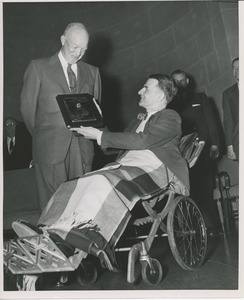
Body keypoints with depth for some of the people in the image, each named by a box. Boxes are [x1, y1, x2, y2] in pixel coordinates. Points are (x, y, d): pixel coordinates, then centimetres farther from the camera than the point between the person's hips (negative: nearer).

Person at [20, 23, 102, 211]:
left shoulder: (92, 72, 17)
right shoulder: (39, 67, 7)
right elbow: (28, 107, 7)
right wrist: (41, 136, 7)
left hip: (82, 148, 3)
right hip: (51, 147, -2)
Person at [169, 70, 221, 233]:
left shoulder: (200, 98, 14)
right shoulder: (172, 104, 16)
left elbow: (211, 121, 6)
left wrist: (214, 144, -6)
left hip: (204, 150, -1)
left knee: (206, 190, -5)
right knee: (192, 191, -3)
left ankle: (211, 225, 3)